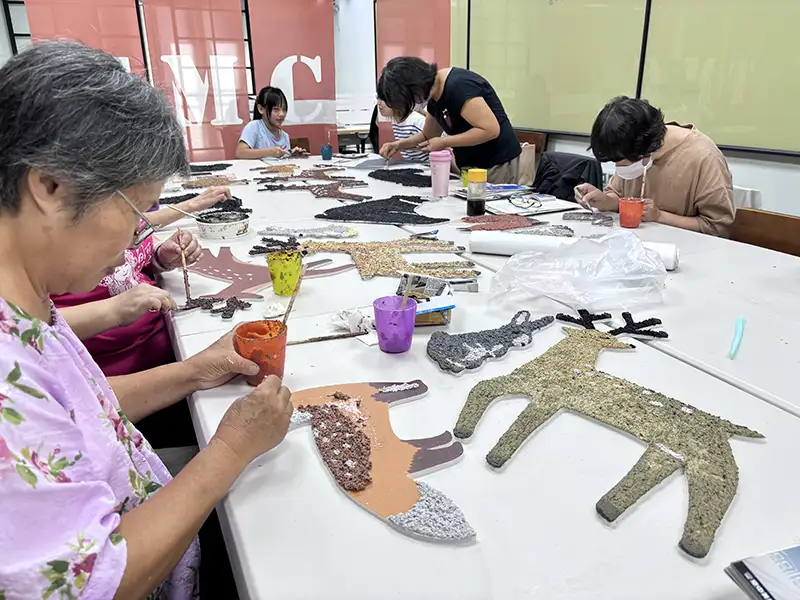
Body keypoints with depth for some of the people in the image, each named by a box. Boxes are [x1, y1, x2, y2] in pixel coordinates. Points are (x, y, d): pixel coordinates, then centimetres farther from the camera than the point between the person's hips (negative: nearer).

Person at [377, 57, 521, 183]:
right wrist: (399, 145, 5)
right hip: (470, 166, 9)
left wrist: (444, 143, -19)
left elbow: (491, 129, -25)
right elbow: (428, 135, 22)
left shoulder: (458, 87, -21)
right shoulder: (435, 97, 7)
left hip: (497, 165, -8)